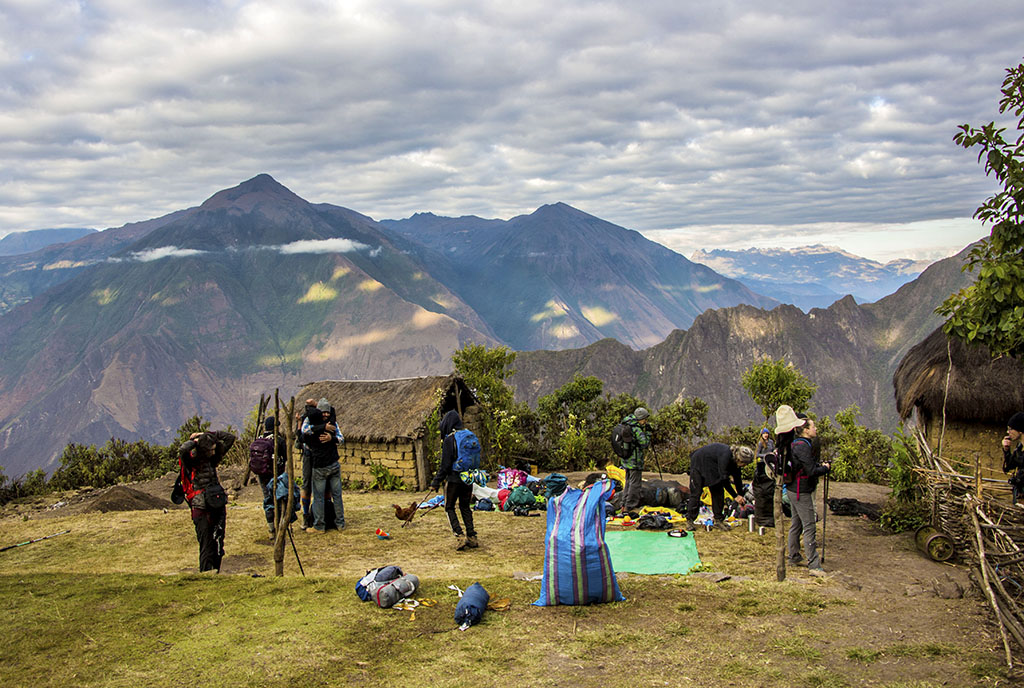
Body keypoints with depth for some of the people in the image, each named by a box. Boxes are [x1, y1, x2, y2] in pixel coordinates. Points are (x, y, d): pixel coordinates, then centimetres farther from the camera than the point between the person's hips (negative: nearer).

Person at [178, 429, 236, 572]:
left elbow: (229, 438, 16)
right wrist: (194, 441, -11)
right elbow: (183, 450, -31)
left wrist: (206, 435, 7)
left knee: (218, 545, 9)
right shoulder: (191, 461, -7)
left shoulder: (212, 459, 11)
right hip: (202, 510, -6)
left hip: (218, 508, 6)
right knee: (207, 547, -6)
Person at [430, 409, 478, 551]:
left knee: (449, 508, 7)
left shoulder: (449, 439, -13)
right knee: (465, 507, 17)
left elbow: (445, 464, -15)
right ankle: (472, 537, 13)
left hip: (454, 478, -6)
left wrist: (436, 482, -8)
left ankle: (460, 537, -6)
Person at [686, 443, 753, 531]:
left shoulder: (735, 458, -11)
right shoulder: (725, 455, -36)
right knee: (696, 493, -9)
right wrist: (735, 496, -26)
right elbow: (724, 479, -32)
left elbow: (737, 478, 2)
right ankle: (689, 521, -1)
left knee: (718, 492, 1)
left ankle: (718, 521, 6)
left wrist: (741, 496, 2)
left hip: (712, 469, 8)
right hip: (698, 463, -8)